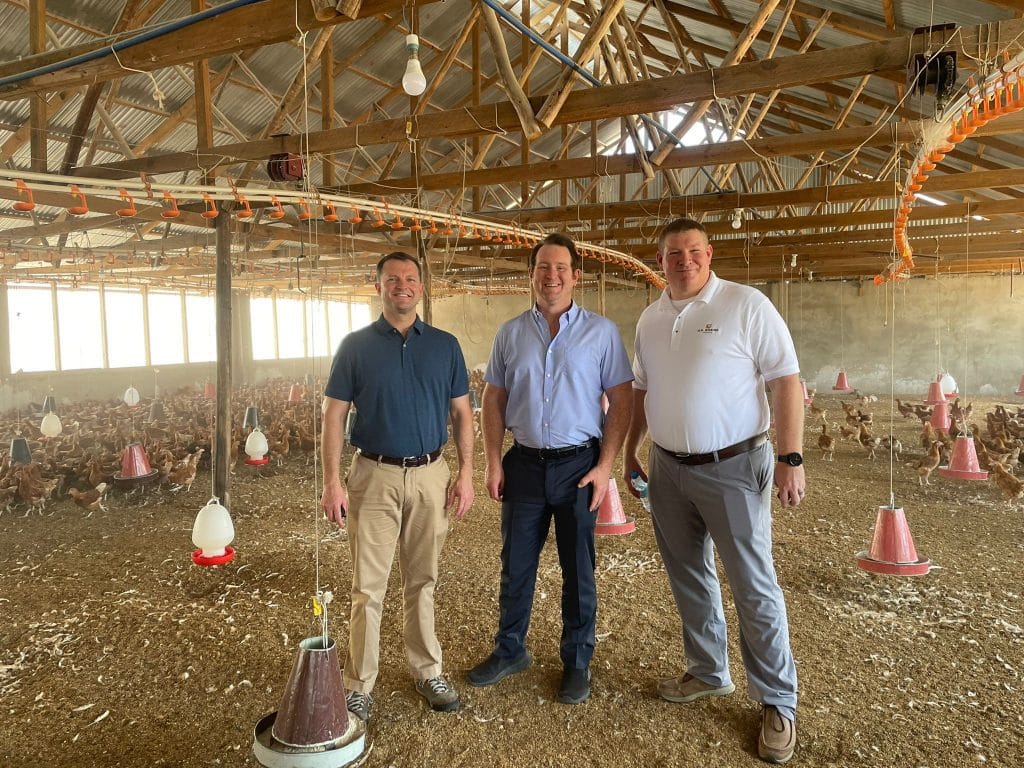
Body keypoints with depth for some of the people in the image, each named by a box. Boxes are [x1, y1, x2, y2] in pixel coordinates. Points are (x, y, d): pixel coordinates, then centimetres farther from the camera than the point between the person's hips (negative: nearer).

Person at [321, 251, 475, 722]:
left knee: (422, 581, 14)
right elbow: (334, 414, -1)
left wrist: (466, 473, -1)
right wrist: (331, 481, -8)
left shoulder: (445, 345, 6)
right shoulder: (356, 346, 1)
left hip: (431, 476, 2)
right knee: (368, 586, 4)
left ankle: (428, 671, 28)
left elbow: (462, 412, 7)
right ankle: (360, 684, 17)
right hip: (374, 475, -2)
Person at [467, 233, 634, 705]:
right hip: (524, 464, 3)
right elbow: (494, 400, 7)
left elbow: (621, 401, -4)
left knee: (578, 570, 10)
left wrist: (605, 466, -10)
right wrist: (494, 463, 0)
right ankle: (510, 651, 33)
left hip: (579, 465, -2)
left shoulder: (601, 332, -3)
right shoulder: (510, 334, 5)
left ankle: (577, 662, 28)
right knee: (515, 565, 13)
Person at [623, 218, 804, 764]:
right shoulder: (650, 319, 8)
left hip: (732, 468, -6)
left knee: (754, 588, 1)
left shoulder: (746, 305, -10)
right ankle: (708, 673, 36)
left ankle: (777, 702, 19)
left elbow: (786, 381, -12)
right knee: (688, 578, 17)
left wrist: (791, 458, -16)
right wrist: (629, 452, 16)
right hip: (667, 468, 6)